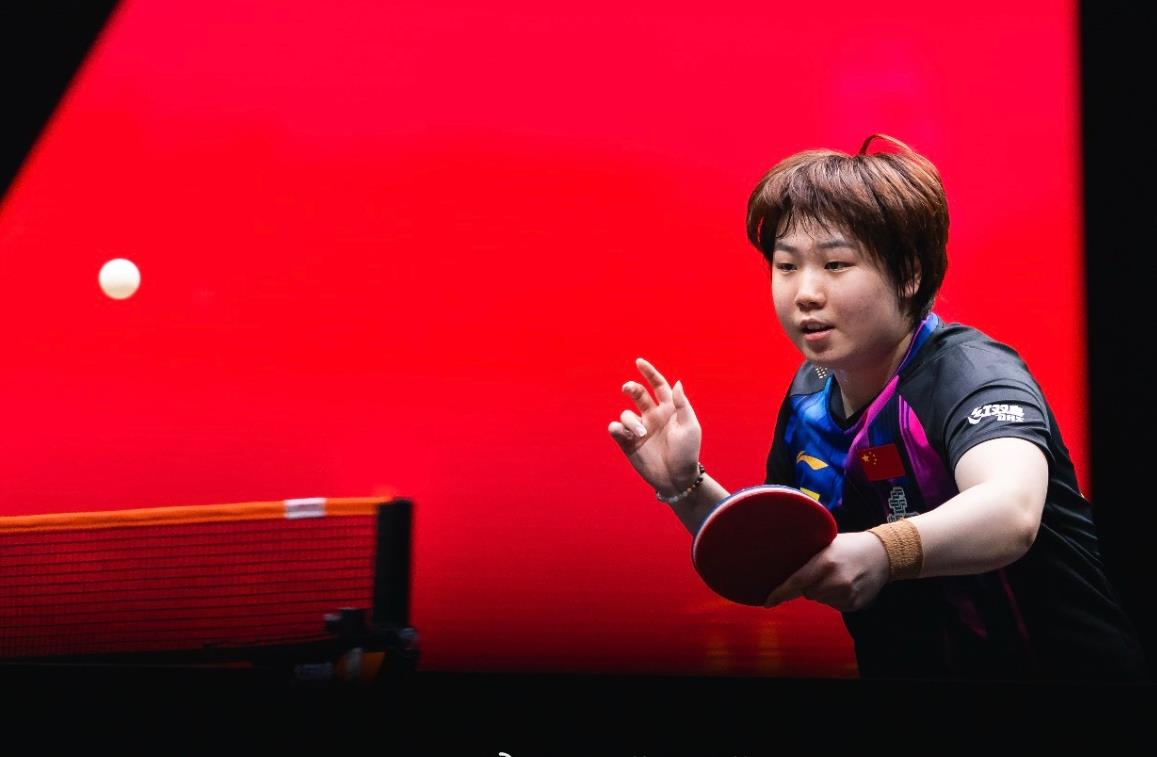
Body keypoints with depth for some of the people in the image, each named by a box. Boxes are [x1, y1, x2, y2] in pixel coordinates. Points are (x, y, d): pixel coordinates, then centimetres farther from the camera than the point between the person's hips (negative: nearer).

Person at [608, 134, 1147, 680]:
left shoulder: (971, 374, -18)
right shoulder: (810, 396, 2)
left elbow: (1009, 512, -38)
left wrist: (880, 553, -55)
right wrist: (686, 487, -3)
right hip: (909, 668, 5)